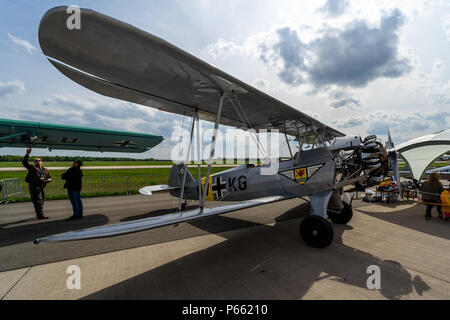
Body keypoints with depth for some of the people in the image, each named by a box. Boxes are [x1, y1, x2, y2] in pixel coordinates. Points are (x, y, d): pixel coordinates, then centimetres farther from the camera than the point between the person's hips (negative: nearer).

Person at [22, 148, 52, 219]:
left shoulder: (45, 170, 17)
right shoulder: (33, 168, 2)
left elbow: (49, 177, 20)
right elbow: (24, 163, -11)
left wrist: (49, 179, -4)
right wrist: (27, 154, -18)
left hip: (42, 186, 6)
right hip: (34, 186, -6)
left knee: (42, 201, 12)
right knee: (38, 201, -9)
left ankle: (39, 214, 25)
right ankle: (40, 215, -9)